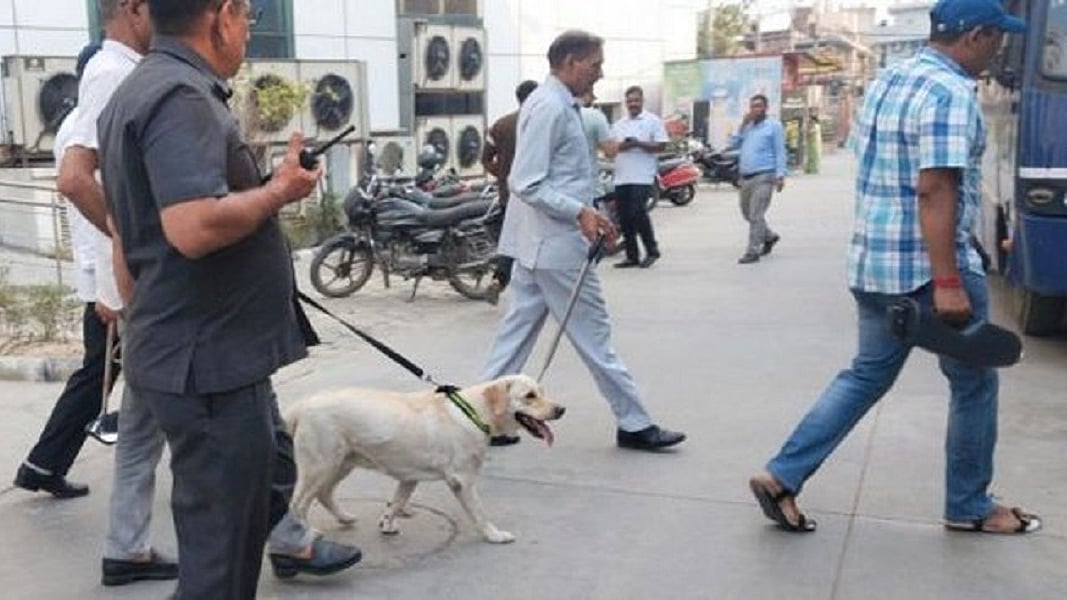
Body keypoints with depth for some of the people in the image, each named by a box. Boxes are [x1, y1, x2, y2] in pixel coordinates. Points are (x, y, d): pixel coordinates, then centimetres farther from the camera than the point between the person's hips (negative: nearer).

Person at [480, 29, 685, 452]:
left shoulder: (559, 105, 14)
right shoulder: (549, 107, -17)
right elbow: (526, 185, -22)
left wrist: (588, 213, 16)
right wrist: (579, 211, -26)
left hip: (539, 242, 10)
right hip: (556, 244, -10)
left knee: (519, 329, 12)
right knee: (593, 334, -1)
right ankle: (633, 425, 10)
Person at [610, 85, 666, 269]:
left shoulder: (653, 121, 2)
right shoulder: (618, 124, 19)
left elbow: (661, 146, -5)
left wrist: (638, 144, -16)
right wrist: (620, 146, -6)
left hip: (642, 178, -6)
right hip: (621, 178, 6)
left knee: (638, 213, -14)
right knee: (624, 218, 5)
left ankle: (652, 251, 2)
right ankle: (632, 256, 13)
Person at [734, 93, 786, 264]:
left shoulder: (773, 125, 0)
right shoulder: (748, 125, 17)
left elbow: (780, 152, -4)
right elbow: (735, 142, 10)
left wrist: (780, 175, -12)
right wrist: (743, 125, 0)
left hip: (763, 176, -7)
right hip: (746, 177, 7)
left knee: (756, 215, -12)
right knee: (747, 212, 16)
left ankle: (752, 252, -9)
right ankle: (769, 236, 37)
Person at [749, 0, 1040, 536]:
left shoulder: (887, 81, 13)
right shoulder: (951, 92, -16)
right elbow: (935, 189, -24)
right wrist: (948, 282, -25)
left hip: (872, 260, 8)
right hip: (928, 266, -8)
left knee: (867, 374, 15)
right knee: (974, 383, 10)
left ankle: (782, 475, 8)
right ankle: (969, 507, 23)